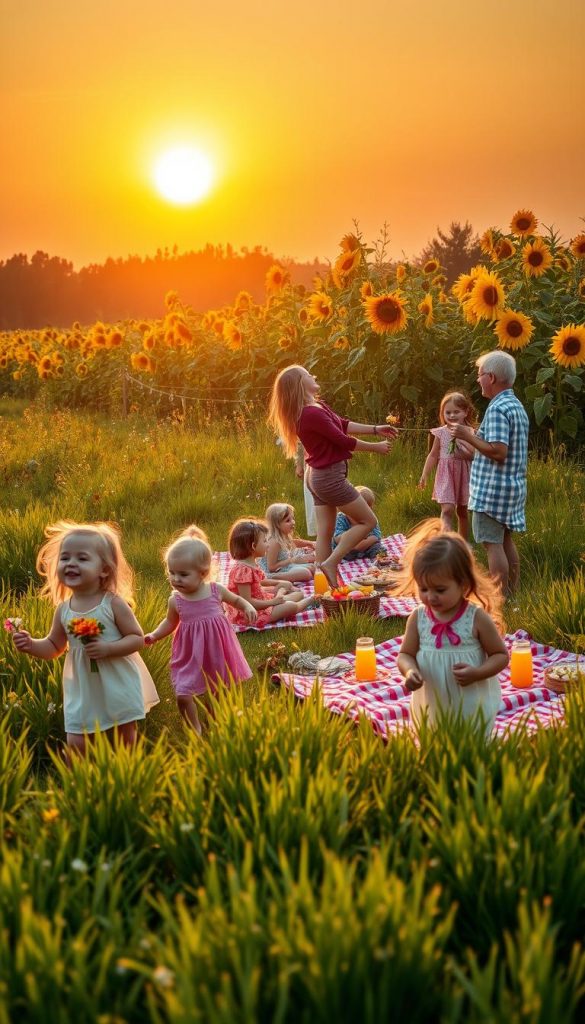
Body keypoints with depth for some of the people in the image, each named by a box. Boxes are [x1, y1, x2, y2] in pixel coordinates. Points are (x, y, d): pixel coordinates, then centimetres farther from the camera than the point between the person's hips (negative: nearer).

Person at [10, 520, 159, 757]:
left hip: (119, 686, -3)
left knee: (125, 742, 12)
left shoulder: (114, 604, -14)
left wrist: (108, 648, -27)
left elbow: (137, 638, -13)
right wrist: (31, 644, -8)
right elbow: (54, 646, 11)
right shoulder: (63, 610, -3)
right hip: (83, 689, 3)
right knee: (76, 745, 1)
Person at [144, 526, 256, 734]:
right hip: (190, 656, 0)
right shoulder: (175, 601, -11)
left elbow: (236, 600, 8)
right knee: (183, 696, -7)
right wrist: (154, 635, -6)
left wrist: (247, 607, -11)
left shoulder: (216, 590, -12)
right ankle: (195, 730, 19)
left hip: (217, 653, 1)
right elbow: (170, 623, 8)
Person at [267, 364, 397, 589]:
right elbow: (344, 441, -17)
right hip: (331, 477, -10)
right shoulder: (313, 414, -24)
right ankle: (331, 563, -3)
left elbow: (343, 424, 14)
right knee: (367, 521, 0)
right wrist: (376, 447, -5)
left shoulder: (318, 407, 8)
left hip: (320, 477, 10)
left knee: (325, 533, 10)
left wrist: (375, 429, 14)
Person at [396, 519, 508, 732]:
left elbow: (501, 655, -5)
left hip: (472, 706, -3)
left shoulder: (477, 618, -13)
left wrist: (476, 673, -21)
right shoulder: (418, 618, -6)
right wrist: (409, 670, -21)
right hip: (431, 706, 3)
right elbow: (405, 654, 2)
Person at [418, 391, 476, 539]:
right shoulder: (441, 433, -1)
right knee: (447, 510, -16)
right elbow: (433, 455, 7)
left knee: (462, 511, 14)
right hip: (446, 475, -1)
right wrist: (424, 475, 5)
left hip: (464, 475, 1)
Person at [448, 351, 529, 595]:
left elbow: (498, 451, -25)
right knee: (505, 541, 16)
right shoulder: (516, 405, 14)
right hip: (513, 485, 10)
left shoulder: (497, 409, -17)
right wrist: (474, 436, 19)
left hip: (493, 488, -10)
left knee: (492, 543, -6)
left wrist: (468, 436, -15)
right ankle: (512, 594, 22)